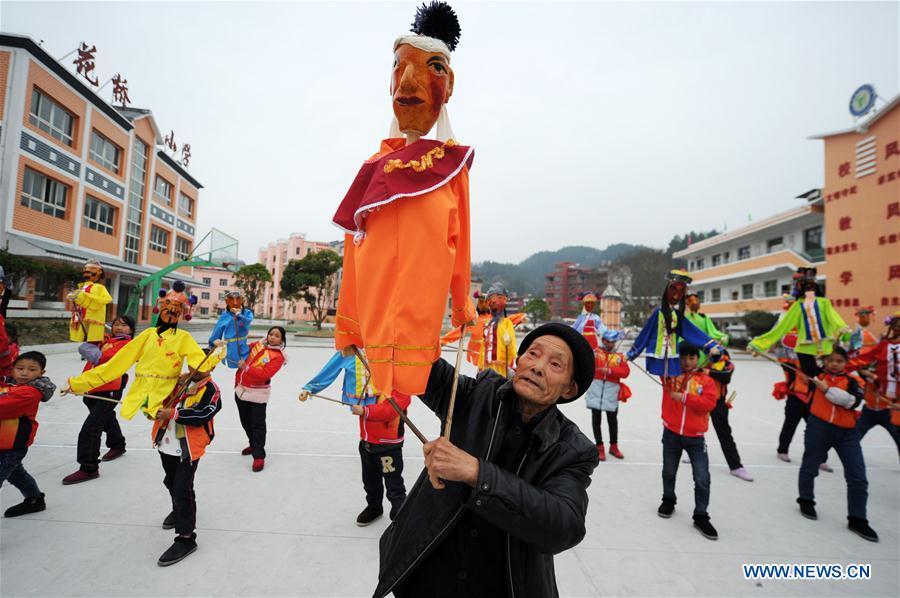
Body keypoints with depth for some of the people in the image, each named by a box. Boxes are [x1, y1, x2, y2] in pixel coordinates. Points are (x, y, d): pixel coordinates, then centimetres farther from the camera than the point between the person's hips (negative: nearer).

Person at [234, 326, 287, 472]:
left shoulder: (278, 357, -15)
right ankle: (254, 445, 40)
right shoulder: (258, 345, 5)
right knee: (246, 422, 19)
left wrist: (246, 367, -24)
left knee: (258, 425, -4)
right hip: (241, 390, 7)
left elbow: (264, 375, -24)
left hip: (257, 394, -7)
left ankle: (259, 456, 3)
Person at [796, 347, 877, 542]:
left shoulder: (851, 381, 1)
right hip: (819, 427, -1)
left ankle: (857, 519, 17)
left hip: (847, 432, 1)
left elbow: (853, 401, -15)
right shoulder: (817, 375, 2)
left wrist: (828, 389, -21)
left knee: (858, 477, 2)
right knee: (810, 466, 14)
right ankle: (806, 501, 37)